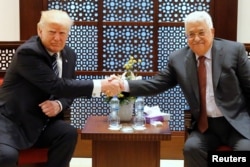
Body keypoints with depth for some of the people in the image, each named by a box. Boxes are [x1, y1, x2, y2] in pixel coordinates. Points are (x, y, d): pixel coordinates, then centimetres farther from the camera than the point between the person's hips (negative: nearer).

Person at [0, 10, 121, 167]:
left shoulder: (69, 55, 4)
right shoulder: (27, 52, -20)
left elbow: (68, 90, 10)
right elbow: (57, 86, -26)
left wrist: (59, 105, -15)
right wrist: (99, 86, -28)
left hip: (41, 122, 7)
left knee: (69, 133, -21)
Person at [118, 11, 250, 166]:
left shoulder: (234, 50, -4)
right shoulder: (178, 59, 2)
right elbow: (156, 84, 0)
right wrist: (124, 85, -15)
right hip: (206, 125, 2)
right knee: (191, 147, -25)